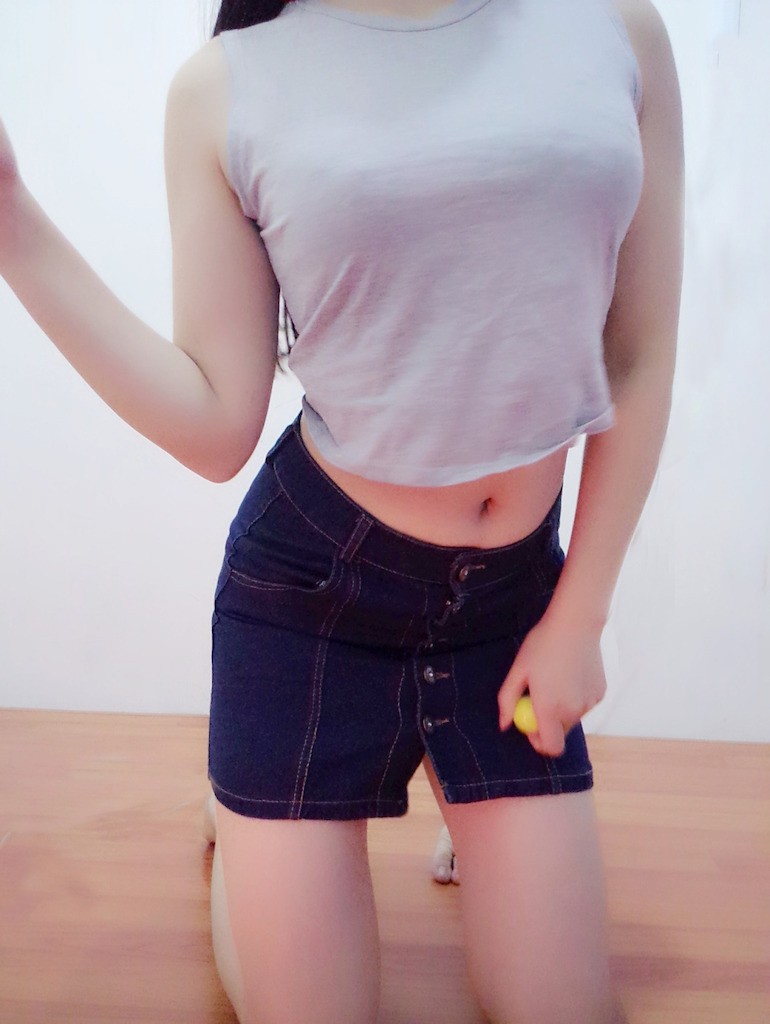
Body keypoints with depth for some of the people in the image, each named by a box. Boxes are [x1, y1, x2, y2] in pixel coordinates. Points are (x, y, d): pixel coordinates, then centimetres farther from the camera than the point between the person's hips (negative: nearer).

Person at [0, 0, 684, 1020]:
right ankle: (234, 839, 38)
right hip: (310, 585, -1)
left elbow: (640, 364, 0)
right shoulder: (226, 85, -7)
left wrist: (579, 616, 0)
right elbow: (216, 429, -9)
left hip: (517, 588, 2)